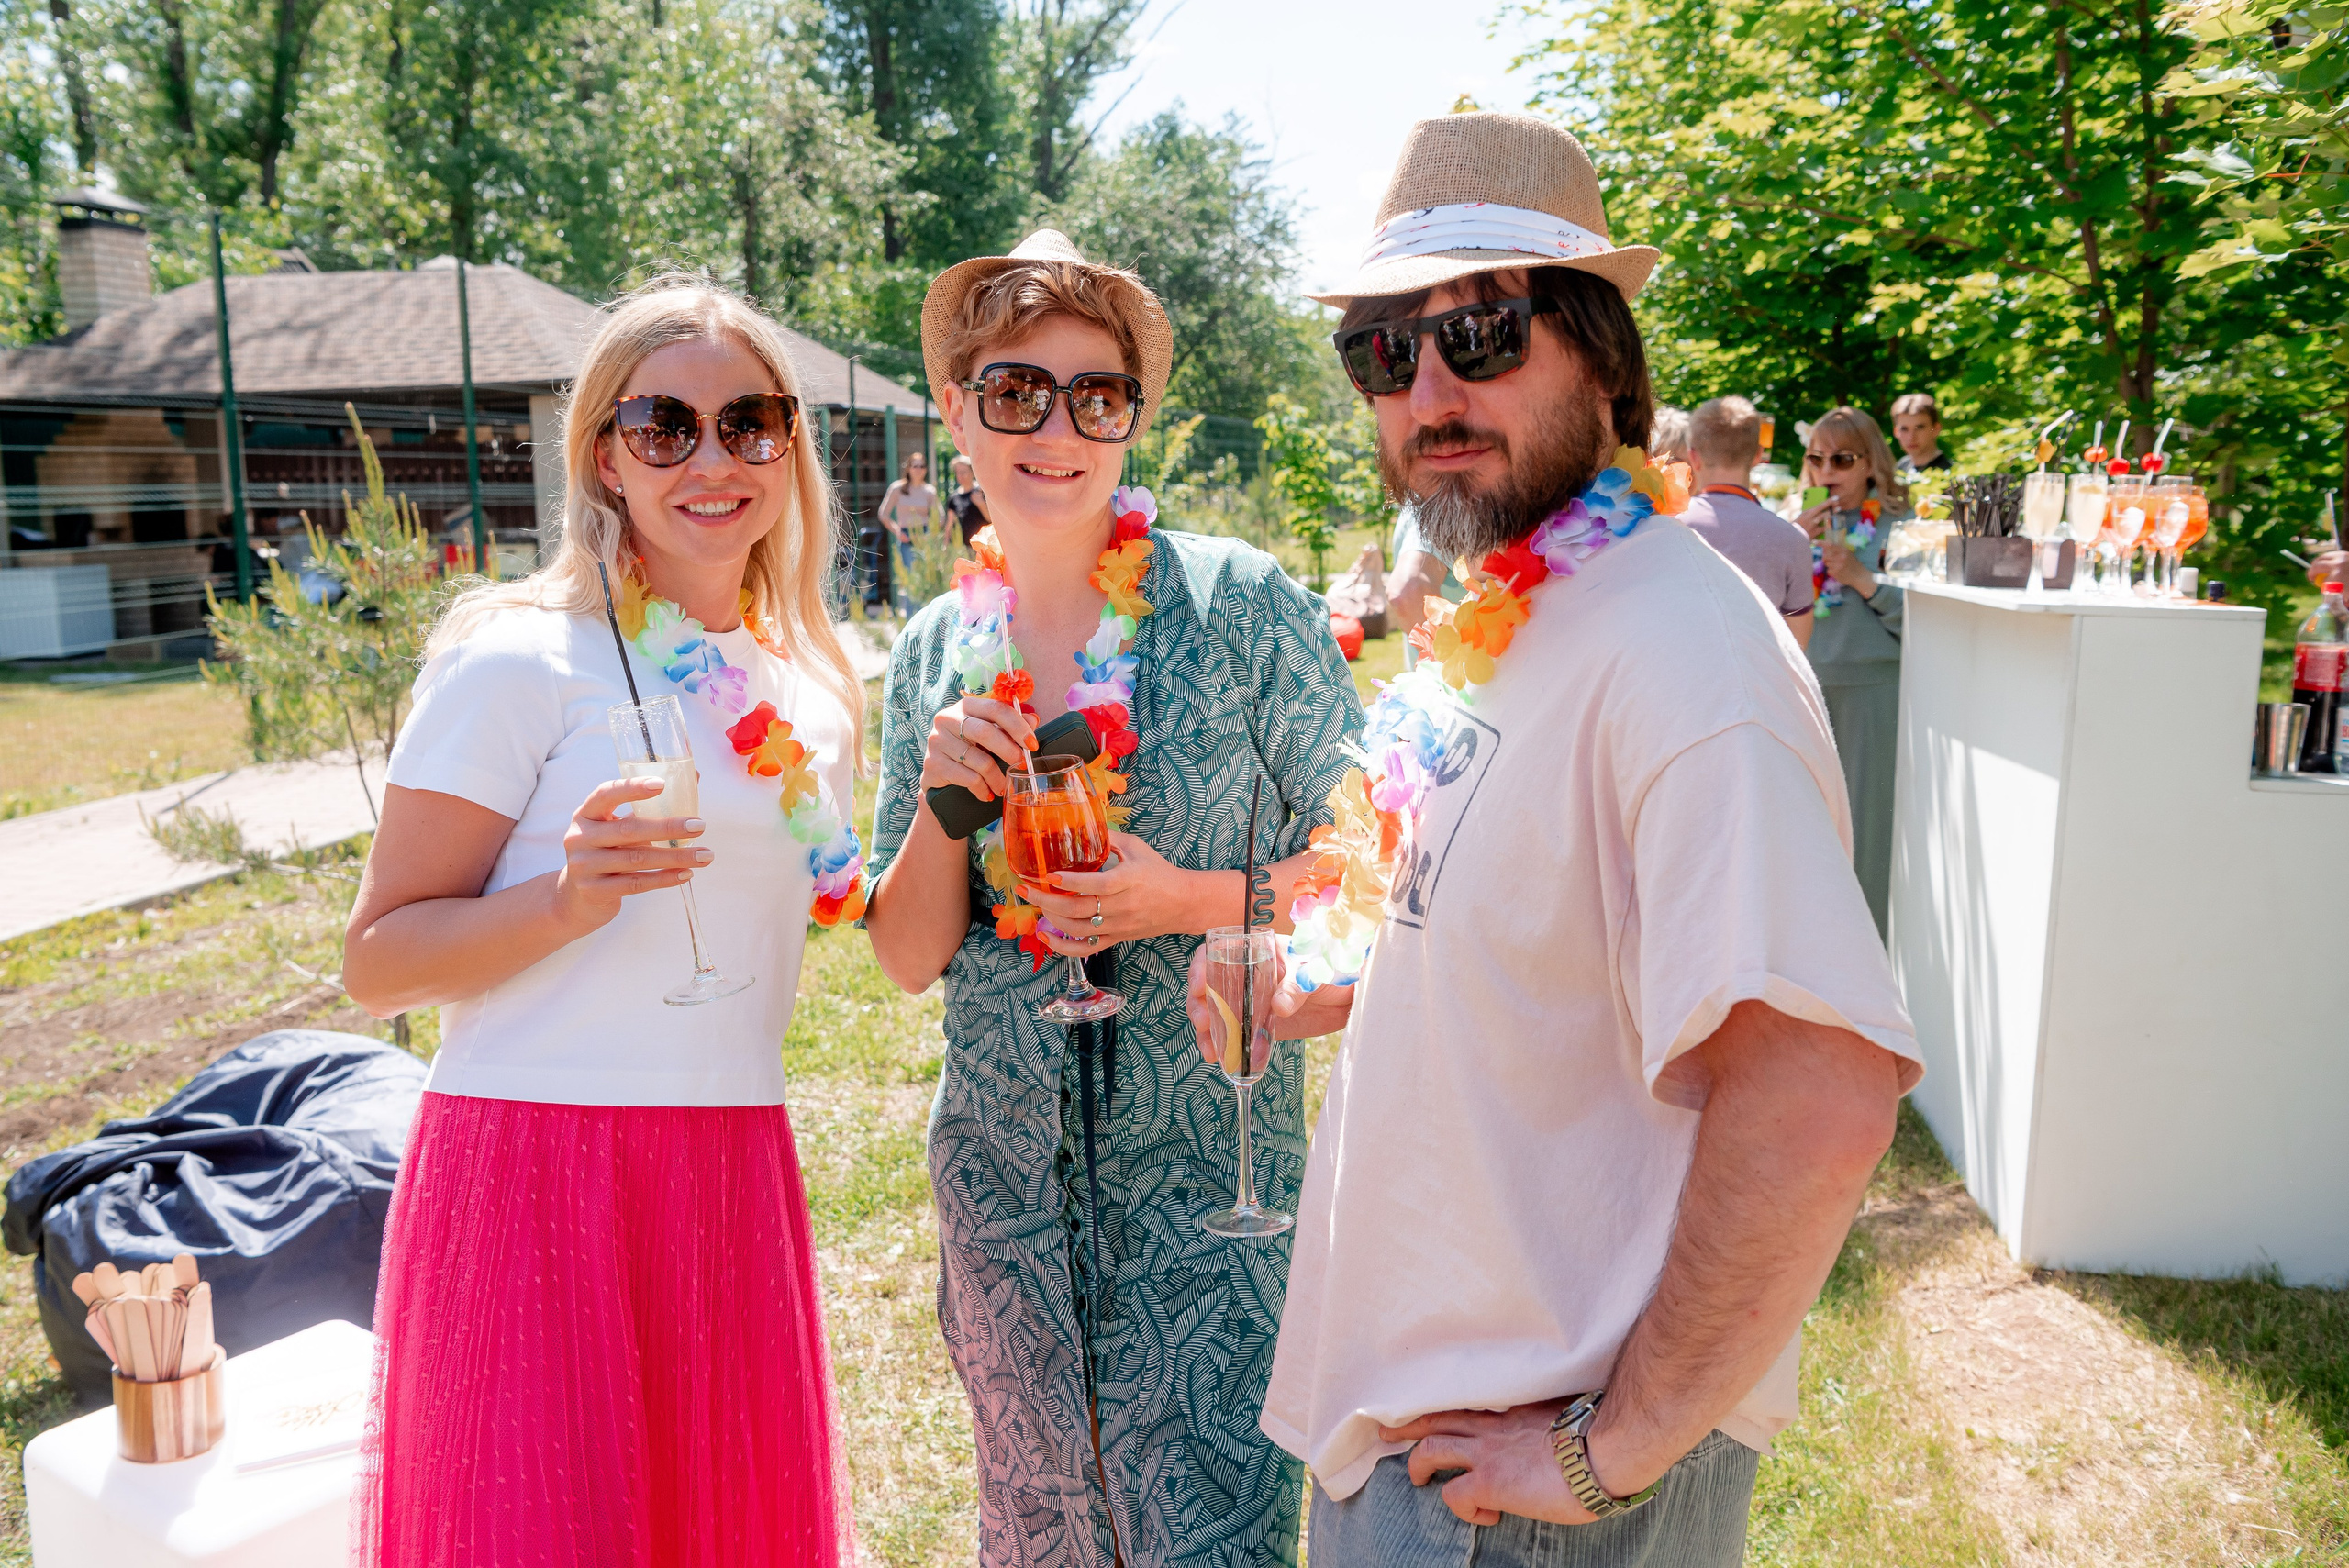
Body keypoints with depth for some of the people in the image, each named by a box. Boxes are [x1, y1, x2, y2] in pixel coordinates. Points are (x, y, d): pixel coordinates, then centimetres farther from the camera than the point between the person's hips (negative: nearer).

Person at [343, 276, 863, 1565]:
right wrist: (566, 898, -23)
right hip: (537, 1174, -6)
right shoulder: (521, 660, -8)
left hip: (733, 1177, 6)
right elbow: (376, 963, -9)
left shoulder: (810, 694, 11)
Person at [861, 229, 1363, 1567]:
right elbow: (909, 957, 5)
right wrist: (941, 802, -12)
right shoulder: (936, 652, 3)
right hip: (1003, 1170, 4)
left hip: (1206, 1174, -4)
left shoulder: (1239, 603, -9)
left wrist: (1192, 899, -20)